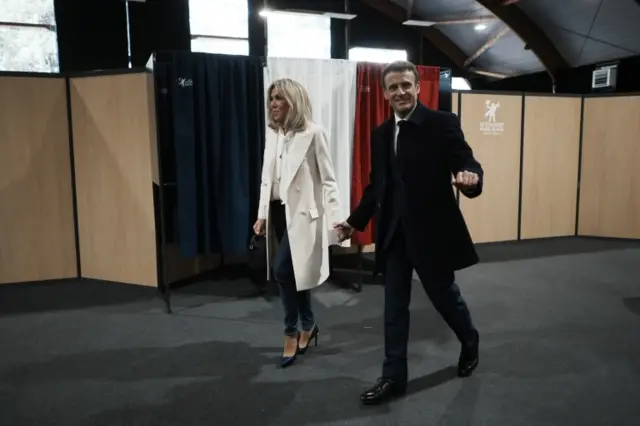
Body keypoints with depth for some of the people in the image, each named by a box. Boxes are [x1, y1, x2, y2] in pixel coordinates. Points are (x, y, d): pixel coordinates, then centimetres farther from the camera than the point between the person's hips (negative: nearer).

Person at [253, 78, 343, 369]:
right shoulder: (272, 134, 9)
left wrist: (336, 217, -15)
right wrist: (262, 214, 9)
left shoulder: (313, 133, -9)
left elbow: (328, 178, -9)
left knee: (283, 271, -13)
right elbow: (267, 177, 12)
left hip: (302, 212, -6)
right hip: (279, 211, 6)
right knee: (293, 272, 13)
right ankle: (308, 326, 31)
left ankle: (291, 335, 7)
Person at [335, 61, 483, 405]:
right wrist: (356, 221, 16)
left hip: (432, 229, -4)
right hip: (393, 233, 5)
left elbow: (468, 165, -12)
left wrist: (470, 179, -35)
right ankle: (393, 377, 20)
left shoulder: (443, 123, -7)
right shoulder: (380, 134, 8)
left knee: (444, 296, 13)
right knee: (394, 307, 8)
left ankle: (470, 343, 45)